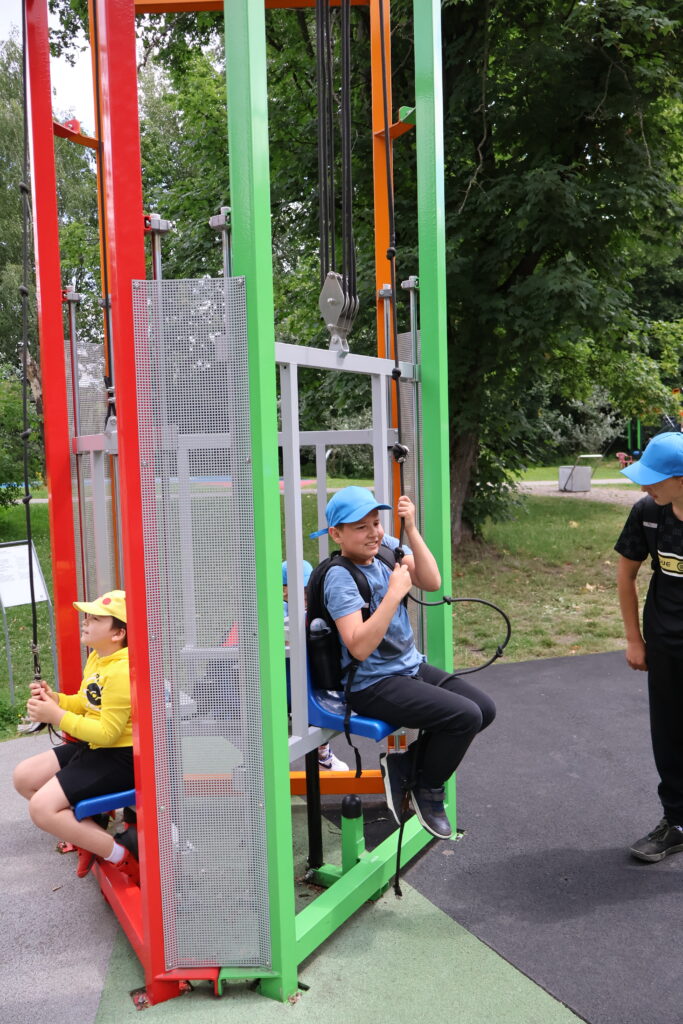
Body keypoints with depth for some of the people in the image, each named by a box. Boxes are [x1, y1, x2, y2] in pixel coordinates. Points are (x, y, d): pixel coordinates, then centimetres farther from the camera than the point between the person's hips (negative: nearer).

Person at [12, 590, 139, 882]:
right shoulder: (96, 657, 7)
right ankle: (90, 834, 14)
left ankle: (123, 856, -9)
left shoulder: (121, 671, -25)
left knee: (42, 808, -17)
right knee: (24, 776, 13)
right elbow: (85, 704, 17)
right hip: (94, 747, 11)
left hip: (121, 758, -11)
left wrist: (56, 716, -21)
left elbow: (107, 732, -25)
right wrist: (55, 699, -2)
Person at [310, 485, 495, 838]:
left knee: (485, 709, 6)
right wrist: (395, 591, -29)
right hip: (373, 686, -8)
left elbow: (432, 582, -8)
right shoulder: (340, 577, -19)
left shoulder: (386, 547, 2)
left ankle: (404, 763, 15)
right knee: (466, 716, -19)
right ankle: (428, 790, 7)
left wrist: (412, 531, -16)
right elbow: (360, 647, -29)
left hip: (411, 667, 9)